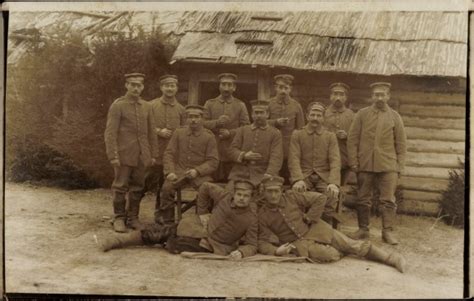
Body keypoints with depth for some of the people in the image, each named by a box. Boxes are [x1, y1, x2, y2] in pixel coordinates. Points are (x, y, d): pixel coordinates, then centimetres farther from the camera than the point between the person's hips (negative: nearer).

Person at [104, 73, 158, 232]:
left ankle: (133, 217, 19)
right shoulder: (118, 105, -4)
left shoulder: (147, 106, 11)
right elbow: (110, 133, -8)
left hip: (142, 156, 5)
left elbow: (151, 133, 13)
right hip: (124, 155, -4)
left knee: (137, 188, 8)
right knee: (121, 187, 1)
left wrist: (153, 154, 10)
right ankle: (119, 219, 11)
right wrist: (113, 156, -14)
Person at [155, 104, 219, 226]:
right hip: (179, 171, 1)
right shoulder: (178, 133, 10)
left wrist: (197, 171, -16)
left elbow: (213, 161, 0)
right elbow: (169, 154, 7)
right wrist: (170, 172, -10)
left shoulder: (209, 136, 4)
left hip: (200, 174, -1)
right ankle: (165, 219, -10)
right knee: (167, 187, -28)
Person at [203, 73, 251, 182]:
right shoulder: (209, 103, 11)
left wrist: (230, 133, -13)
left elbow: (246, 128, 2)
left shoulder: (240, 105, 9)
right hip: (213, 151, 0)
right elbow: (202, 123, 3)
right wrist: (216, 123, -15)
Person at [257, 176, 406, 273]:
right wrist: (275, 251, -26)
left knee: (352, 245, -8)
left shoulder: (291, 196, -8)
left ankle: (391, 258, -1)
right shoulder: (262, 214, -7)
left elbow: (320, 198, -5)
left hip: (314, 230, 1)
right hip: (298, 242, -1)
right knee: (330, 256, -27)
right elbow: (262, 242, -6)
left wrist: (309, 219, -6)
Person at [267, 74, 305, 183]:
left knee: (288, 182, 2)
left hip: (290, 152, 0)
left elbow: (300, 129, 8)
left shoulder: (296, 106, 6)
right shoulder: (268, 104, 5)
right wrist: (276, 122, -13)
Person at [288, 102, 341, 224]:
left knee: (331, 196, -27)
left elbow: (335, 161, 0)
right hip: (304, 176, -1)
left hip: (324, 177, 1)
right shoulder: (297, 134, 8)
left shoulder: (330, 136, 11)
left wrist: (334, 183, -18)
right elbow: (294, 159, -2)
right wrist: (298, 180, -21)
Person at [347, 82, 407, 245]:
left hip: (388, 166, 0)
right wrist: (353, 162, -3)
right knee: (363, 199, 6)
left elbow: (401, 143, 8)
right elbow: (352, 139, 3)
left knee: (388, 200, -2)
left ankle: (388, 231, 5)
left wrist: (400, 166, 2)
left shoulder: (394, 117, 7)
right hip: (365, 165, 0)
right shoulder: (362, 114, 5)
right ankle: (363, 229, 17)